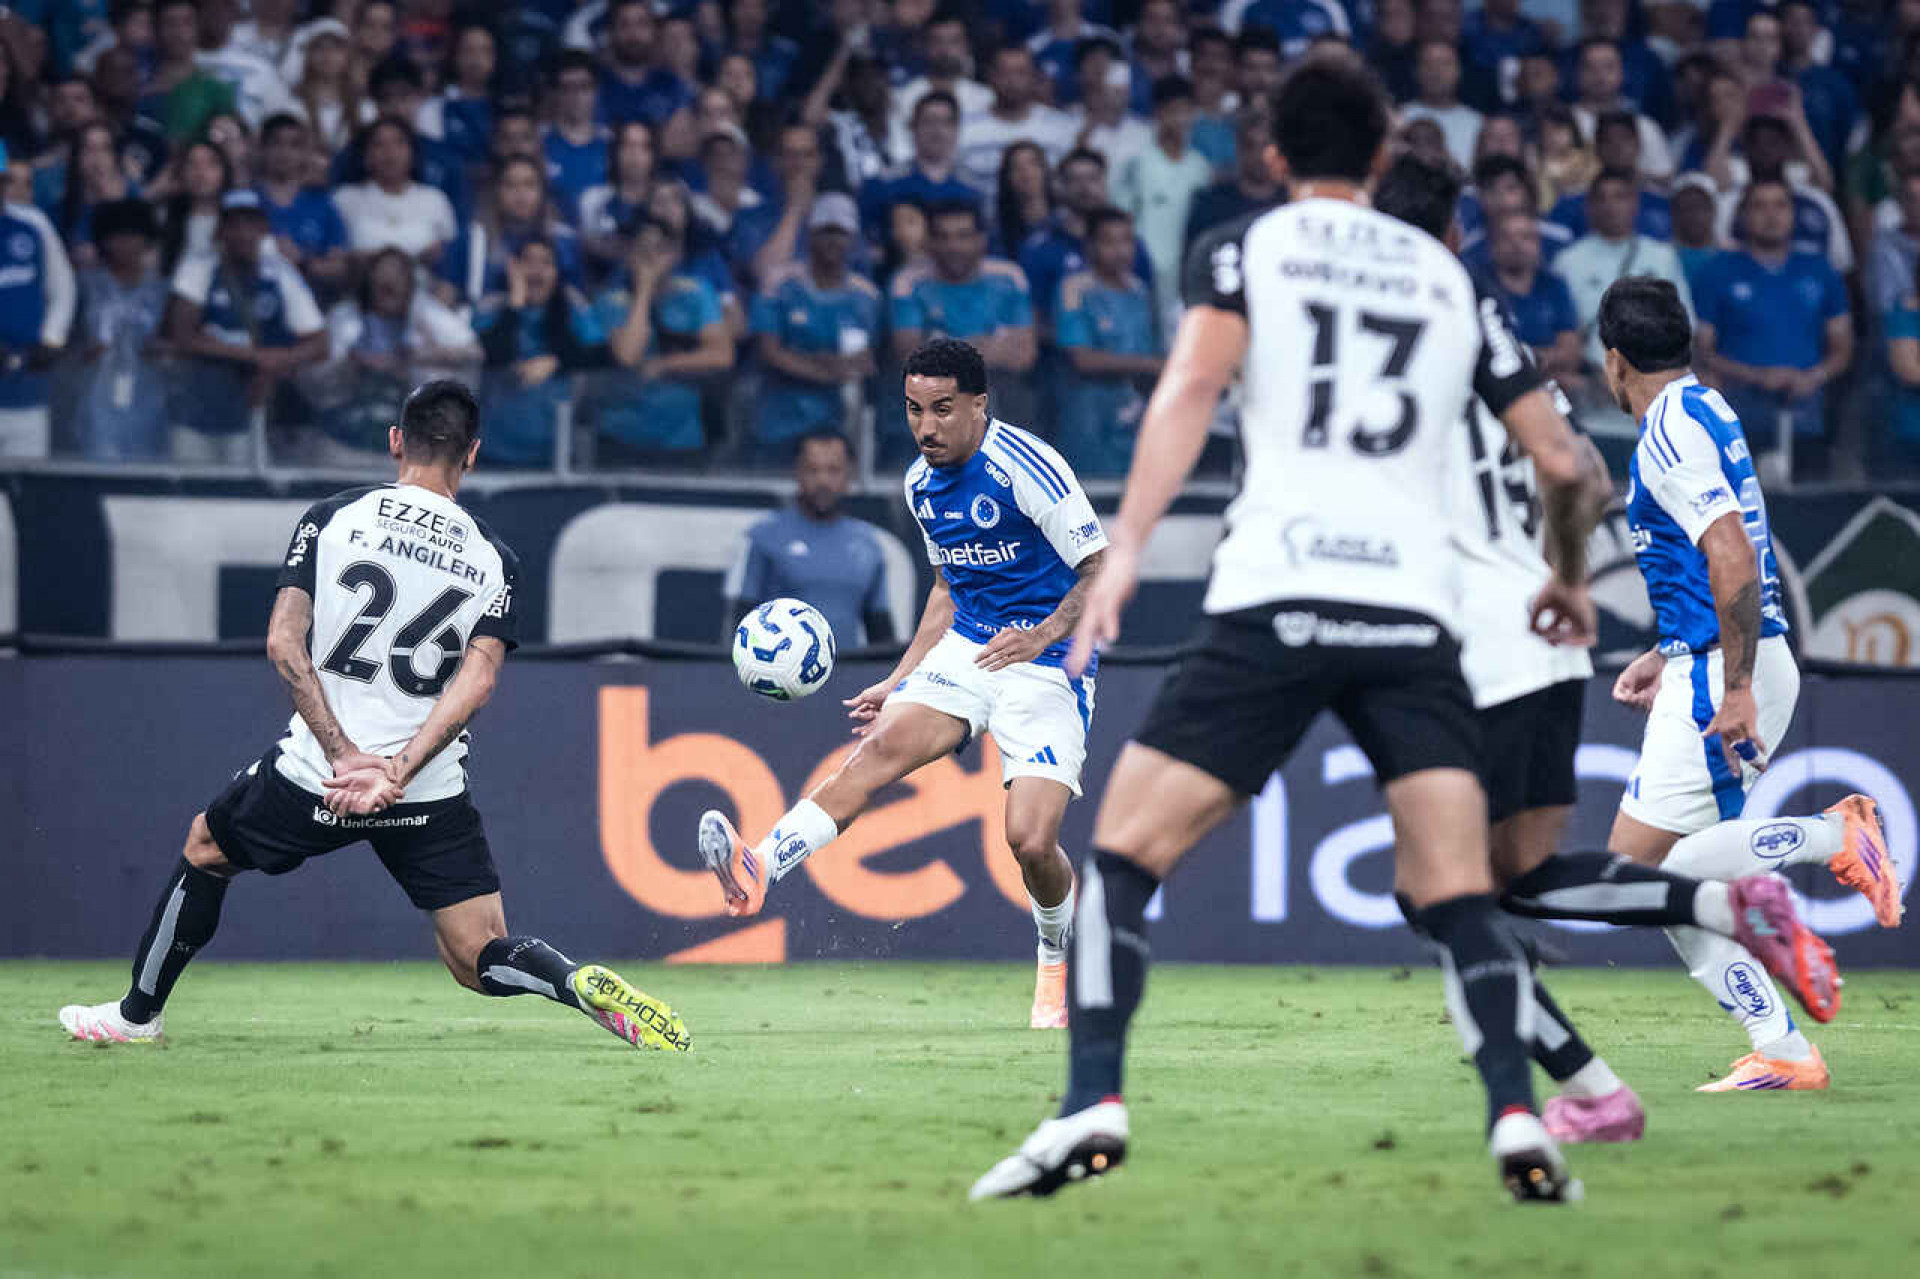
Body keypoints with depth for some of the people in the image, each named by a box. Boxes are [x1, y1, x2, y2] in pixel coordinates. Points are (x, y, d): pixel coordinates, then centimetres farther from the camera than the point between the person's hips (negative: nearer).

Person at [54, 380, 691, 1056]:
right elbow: (478, 678, -10)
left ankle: (138, 1014, 36)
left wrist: (344, 754, -12)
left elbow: (284, 643, -10)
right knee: (479, 961, 3)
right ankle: (588, 986, -27)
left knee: (204, 847, 27)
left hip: (314, 772, -1)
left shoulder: (332, 517, 1)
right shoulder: (495, 559, 4)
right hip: (432, 797, 1)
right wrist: (397, 772, -15)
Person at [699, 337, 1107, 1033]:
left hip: (1047, 662, -6)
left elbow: (1105, 570, -13)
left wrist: (1042, 635, -26)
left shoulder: (1027, 468, -16)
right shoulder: (923, 484, 7)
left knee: (1030, 839, -16)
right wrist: (898, 681, 17)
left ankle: (1057, 967, 14)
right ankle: (759, 868, -39)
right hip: (965, 649, 6)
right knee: (881, 746, -21)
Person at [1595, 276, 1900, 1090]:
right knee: (1672, 877, 6)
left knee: (1641, 861, -14)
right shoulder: (1705, 413, 17)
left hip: (1718, 680, -10)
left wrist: (1735, 687, -25)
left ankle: (1835, 837, -16)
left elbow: (1734, 560, -24)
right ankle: (1782, 1051, 2)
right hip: (1722, 669, 10)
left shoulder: (1671, 432, -14)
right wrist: (1666, 658, 26)